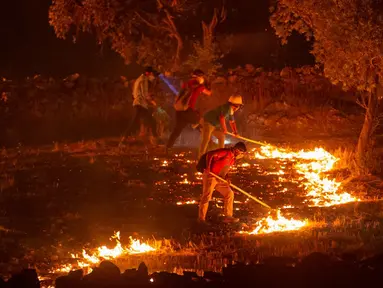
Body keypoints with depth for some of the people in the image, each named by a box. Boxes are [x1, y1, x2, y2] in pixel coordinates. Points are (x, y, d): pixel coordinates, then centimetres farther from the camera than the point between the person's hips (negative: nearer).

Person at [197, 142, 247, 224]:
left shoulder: (233, 159, 13)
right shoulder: (226, 152, -15)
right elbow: (210, 154, -21)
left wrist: (227, 178, -1)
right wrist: (207, 167, -29)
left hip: (220, 179, 9)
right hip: (210, 176, -9)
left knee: (229, 194, 7)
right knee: (206, 197, -9)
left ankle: (228, 217, 12)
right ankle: (201, 219, -1)